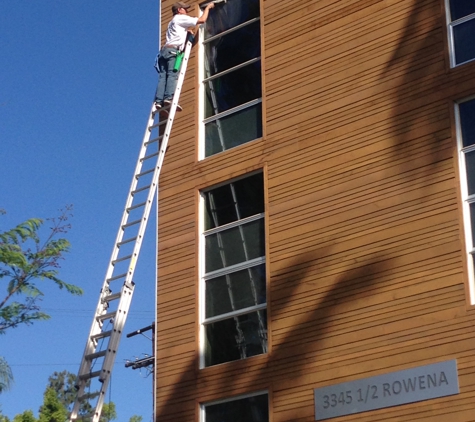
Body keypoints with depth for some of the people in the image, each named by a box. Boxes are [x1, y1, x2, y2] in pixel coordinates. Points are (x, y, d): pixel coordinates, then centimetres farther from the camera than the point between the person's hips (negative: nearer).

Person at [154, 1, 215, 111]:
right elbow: (202, 20, 3)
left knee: (163, 76, -7)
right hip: (173, 50, -8)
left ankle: (158, 101, -22)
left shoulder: (172, 23, 35)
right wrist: (208, 7, 16)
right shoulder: (181, 18, 9)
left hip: (164, 50, 8)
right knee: (173, 75, -19)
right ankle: (169, 98, -36)